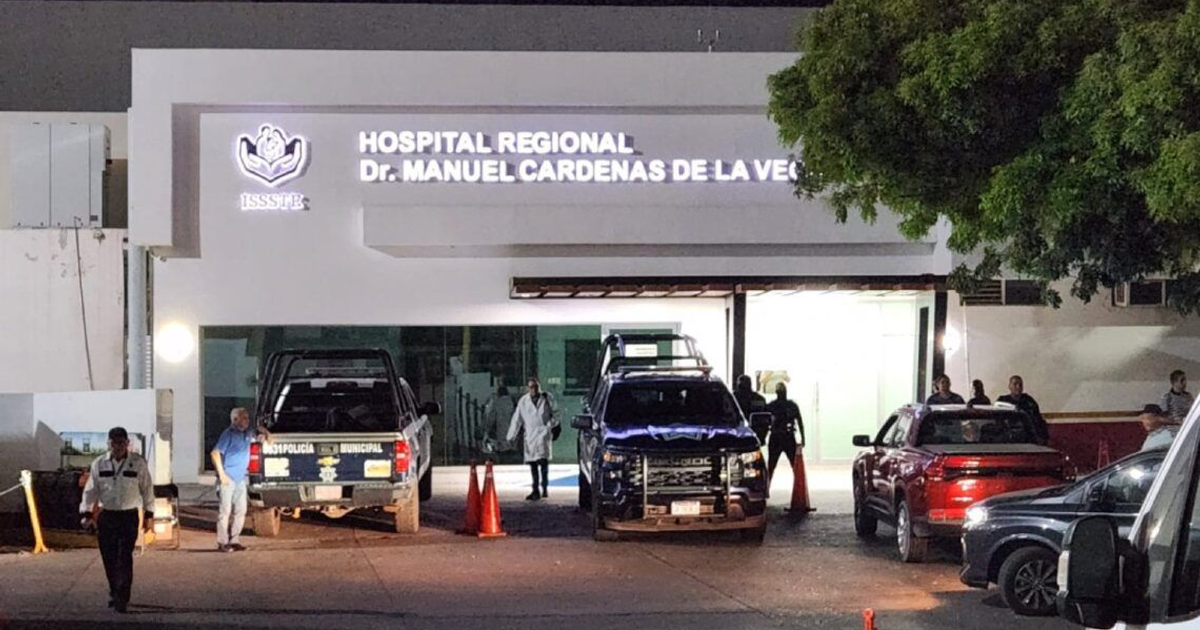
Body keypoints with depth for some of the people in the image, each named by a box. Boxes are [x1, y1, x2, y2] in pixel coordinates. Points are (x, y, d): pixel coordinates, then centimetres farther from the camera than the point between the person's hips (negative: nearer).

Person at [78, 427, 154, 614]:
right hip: (106, 516, 3)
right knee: (109, 558, 6)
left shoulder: (138, 463, -2)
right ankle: (114, 593, 24)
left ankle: (121, 599, -11)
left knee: (124, 558, -11)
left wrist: (149, 514, 5)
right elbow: (90, 490, 5)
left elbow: (147, 489, 4)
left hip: (129, 516, -2)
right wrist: (87, 513, -2)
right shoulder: (99, 464, 2)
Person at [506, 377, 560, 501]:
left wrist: (550, 425, -7)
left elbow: (555, 414, 10)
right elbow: (517, 420, 8)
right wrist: (511, 436, 3)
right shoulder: (523, 401, 7)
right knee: (532, 463, 7)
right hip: (530, 435, 3)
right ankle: (535, 491, 16)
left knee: (543, 460, -18)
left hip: (543, 433, -3)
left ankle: (544, 488, -13)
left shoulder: (547, 398, 4)